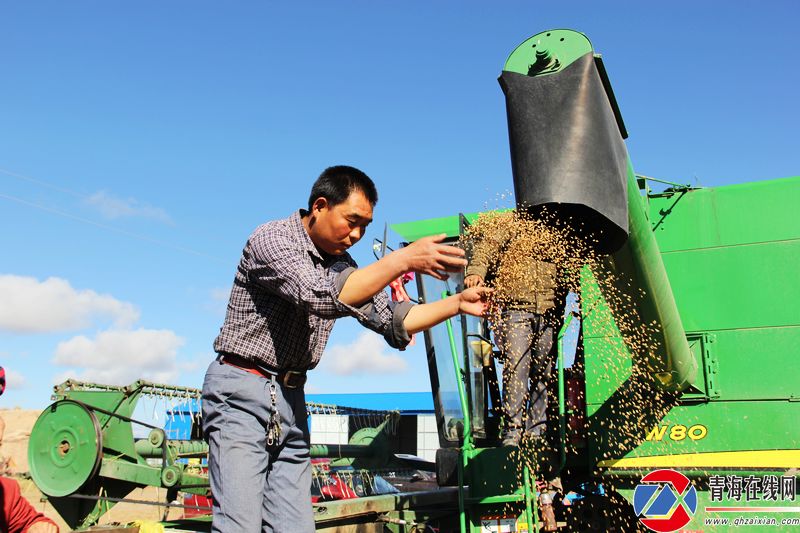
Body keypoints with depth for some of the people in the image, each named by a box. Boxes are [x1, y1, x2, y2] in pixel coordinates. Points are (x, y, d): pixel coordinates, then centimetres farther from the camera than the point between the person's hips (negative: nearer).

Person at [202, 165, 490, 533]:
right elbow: (322, 298, -27)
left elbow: (391, 321, 13)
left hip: (290, 398, 7)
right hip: (241, 391, -7)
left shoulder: (341, 265, 12)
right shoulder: (272, 238, -12)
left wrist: (457, 304, -1)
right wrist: (404, 260, -30)